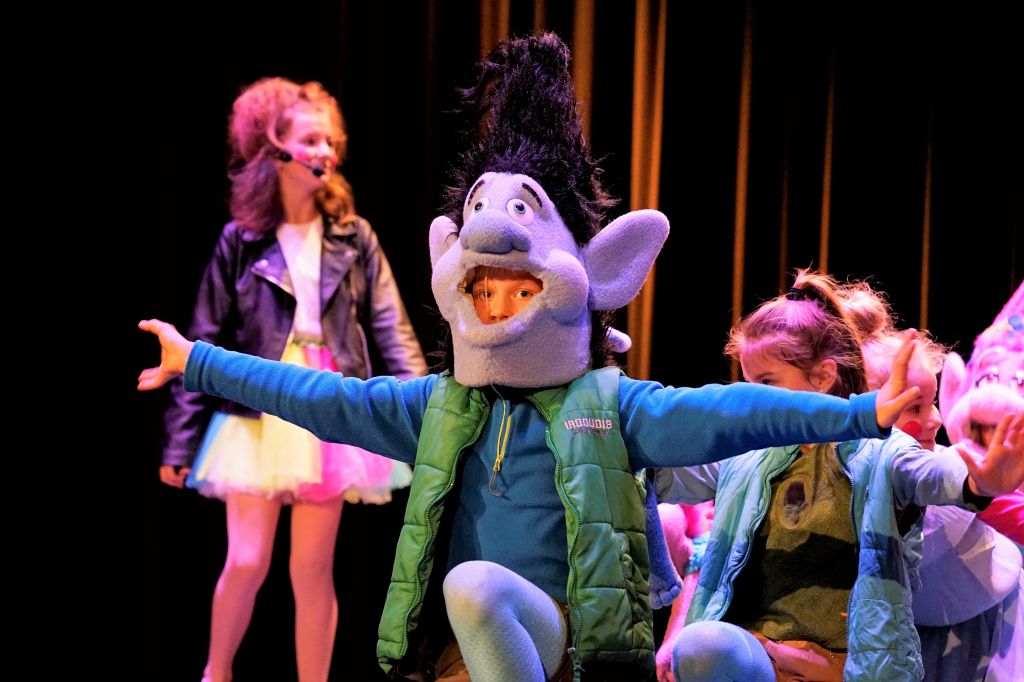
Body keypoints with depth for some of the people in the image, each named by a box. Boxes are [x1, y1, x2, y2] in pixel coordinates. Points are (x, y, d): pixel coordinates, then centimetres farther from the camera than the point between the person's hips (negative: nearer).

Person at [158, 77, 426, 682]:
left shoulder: (354, 239, 4)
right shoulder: (240, 242, 0)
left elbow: (392, 331, 1)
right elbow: (206, 341, 1)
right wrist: (181, 441, -1)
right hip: (258, 416, -1)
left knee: (314, 571, 4)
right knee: (247, 563, -5)